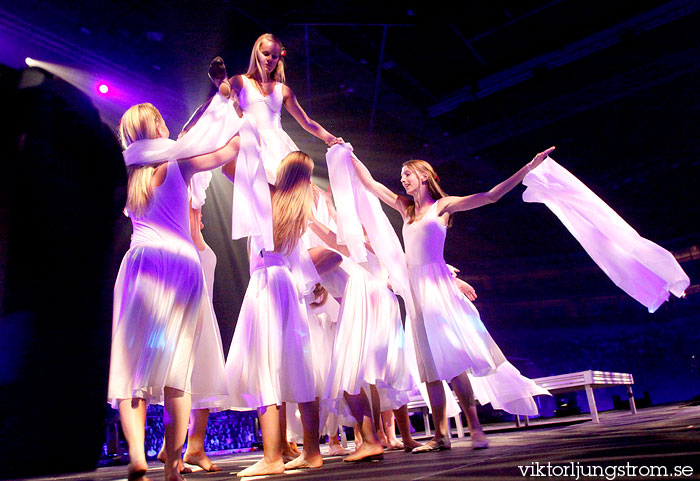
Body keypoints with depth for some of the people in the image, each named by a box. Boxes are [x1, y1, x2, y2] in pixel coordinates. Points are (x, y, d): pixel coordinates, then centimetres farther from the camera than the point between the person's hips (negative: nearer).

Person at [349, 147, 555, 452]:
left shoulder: (442, 205, 6)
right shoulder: (405, 208, 19)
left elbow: (492, 196, 2)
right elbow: (370, 183, 23)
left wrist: (528, 167, -2)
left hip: (437, 285, -5)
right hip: (416, 289, 5)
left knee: (450, 356, -13)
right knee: (431, 361, 2)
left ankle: (475, 428, -5)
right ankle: (441, 434, 4)